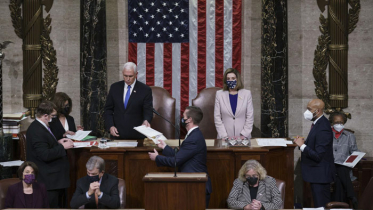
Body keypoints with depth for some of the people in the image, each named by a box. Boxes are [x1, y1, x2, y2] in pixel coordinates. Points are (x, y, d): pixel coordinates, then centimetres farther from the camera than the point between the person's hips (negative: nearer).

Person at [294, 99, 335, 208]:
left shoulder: (323, 128, -24)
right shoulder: (317, 123, 7)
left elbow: (318, 156, -25)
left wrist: (302, 145, -18)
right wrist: (303, 142, 1)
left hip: (320, 175, -10)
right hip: (317, 174, 10)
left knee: (321, 206, -2)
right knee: (318, 204, 18)